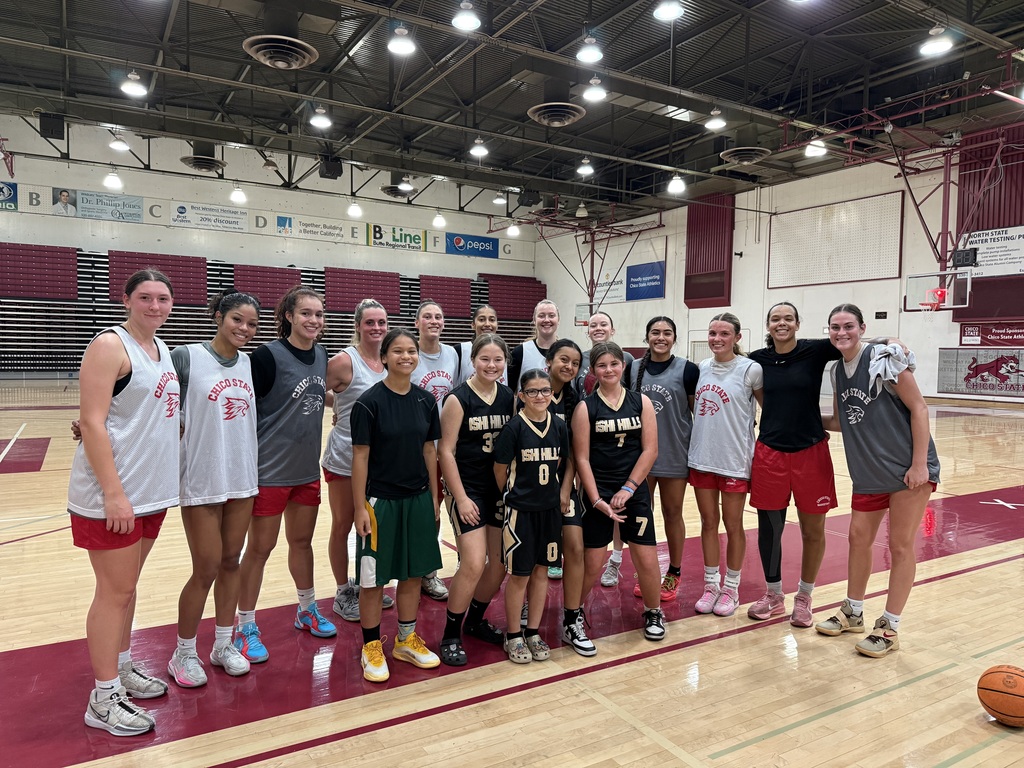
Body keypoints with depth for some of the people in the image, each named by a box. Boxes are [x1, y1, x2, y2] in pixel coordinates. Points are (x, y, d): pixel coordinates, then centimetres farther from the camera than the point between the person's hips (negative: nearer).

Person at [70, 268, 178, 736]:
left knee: (127, 586, 19)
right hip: (111, 494, -7)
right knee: (115, 591, 1)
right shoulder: (110, 345, -12)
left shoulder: (161, 348, 12)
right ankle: (104, 699, 15)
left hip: (151, 490, 8)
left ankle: (121, 668, 34)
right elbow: (92, 422, -18)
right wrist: (113, 493, -22)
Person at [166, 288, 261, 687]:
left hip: (242, 479, 5)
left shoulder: (250, 363, 5)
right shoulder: (186, 356, -10)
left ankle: (223, 644, 32)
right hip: (201, 482, -5)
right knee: (206, 571, 3)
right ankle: (183, 654, 25)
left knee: (230, 563, 14)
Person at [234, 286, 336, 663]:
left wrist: (327, 389, 5)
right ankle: (246, 628, 22)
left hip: (307, 468, 6)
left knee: (302, 540, 19)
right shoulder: (269, 355, -15)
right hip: (271, 470, -6)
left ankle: (307, 610, 36)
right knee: (260, 547, 6)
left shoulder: (321, 355, 4)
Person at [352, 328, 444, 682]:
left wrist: (434, 497, 8)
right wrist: (360, 507, -11)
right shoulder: (369, 402, -11)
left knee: (413, 571, 14)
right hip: (380, 501, -5)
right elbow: (360, 457, -10)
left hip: (418, 500, 5)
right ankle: (371, 647, 24)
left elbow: (429, 451, 8)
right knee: (373, 577, 6)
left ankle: (406, 640, 31)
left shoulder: (426, 401, 2)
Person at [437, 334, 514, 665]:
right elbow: (446, 451, -11)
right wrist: (461, 498, -13)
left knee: (500, 563, 10)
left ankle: (475, 620, 33)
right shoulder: (458, 399, -11)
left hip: (500, 491, 6)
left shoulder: (509, 396, 4)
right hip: (468, 491, -6)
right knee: (474, 564, -12)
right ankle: (450, 636, 8)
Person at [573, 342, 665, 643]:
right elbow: (581, 458, -6)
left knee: (647, 560, 5)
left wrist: (628, 488, -9)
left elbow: (650, 450, -2)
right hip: (598, 492, -1)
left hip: (635, 490, 2)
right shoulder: (585, 407, -3)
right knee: (591, 564, 1)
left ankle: (653, 612, 30)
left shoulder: (641, 402, 2)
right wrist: (596, 499, -12)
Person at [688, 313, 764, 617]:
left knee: (733, 525, 9)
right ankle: (711, 584, 26)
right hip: (701, 457, 4)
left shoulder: (750, 369, -9)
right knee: (708, 522, 12)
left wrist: (760, 446, -6)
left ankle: (731, 588, 25)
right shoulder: (702, 368, 5)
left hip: (734, 460, -4)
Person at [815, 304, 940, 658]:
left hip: (907, 468, -7)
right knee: (859, 538, 12)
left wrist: (919, 464, -18)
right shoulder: (838, 371, 6)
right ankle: (853, 613, 29)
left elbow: (918, 408, -14)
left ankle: (889, 628, 15)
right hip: (869, 472, 7)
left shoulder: (884, 358, -14)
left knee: (900, 546, 2)